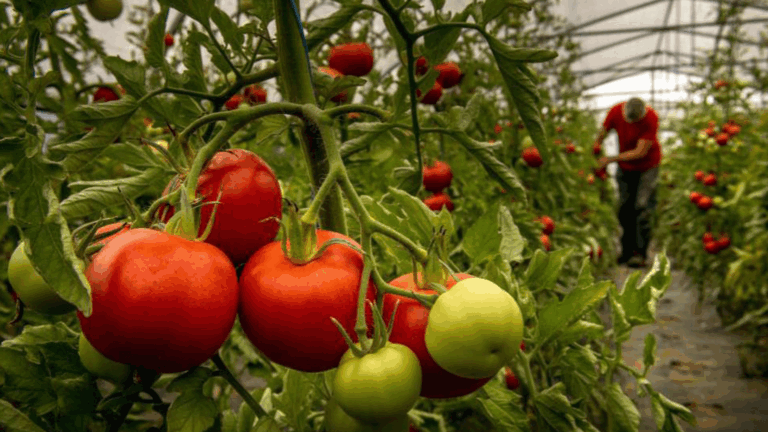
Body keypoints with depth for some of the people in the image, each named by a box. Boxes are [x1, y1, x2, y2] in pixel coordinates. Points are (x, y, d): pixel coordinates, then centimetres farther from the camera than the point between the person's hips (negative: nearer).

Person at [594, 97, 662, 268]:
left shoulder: (651, 119, -27)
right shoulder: (615, 112, -17)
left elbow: (640, 152, -26)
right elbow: (601, 136, -2)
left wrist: (611, 159, -26)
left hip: (647, 166, -4)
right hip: (625, 167, 4)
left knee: (641, 207, -11)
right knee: (624, 209, 2)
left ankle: (640, 253, -6)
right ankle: (627, 250, 11)